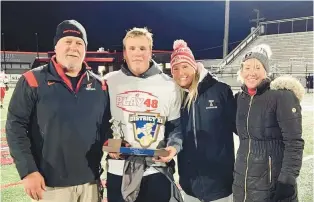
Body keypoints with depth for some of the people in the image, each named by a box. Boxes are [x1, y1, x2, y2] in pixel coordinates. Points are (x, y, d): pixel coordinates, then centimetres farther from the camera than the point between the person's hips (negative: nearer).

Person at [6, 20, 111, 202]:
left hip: (90, 181, 4)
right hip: (51, 183, -3)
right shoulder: (34, 81, -6)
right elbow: (16, 126, -7)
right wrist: (28, 171, -12)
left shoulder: (99, 85, 5)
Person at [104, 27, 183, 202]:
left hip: (157, 170, 0)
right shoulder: (109, 82, 3)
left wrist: (174, 146, -12)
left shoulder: (169, 85, 3)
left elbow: (176, 125, 6)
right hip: (119, 171, 1)